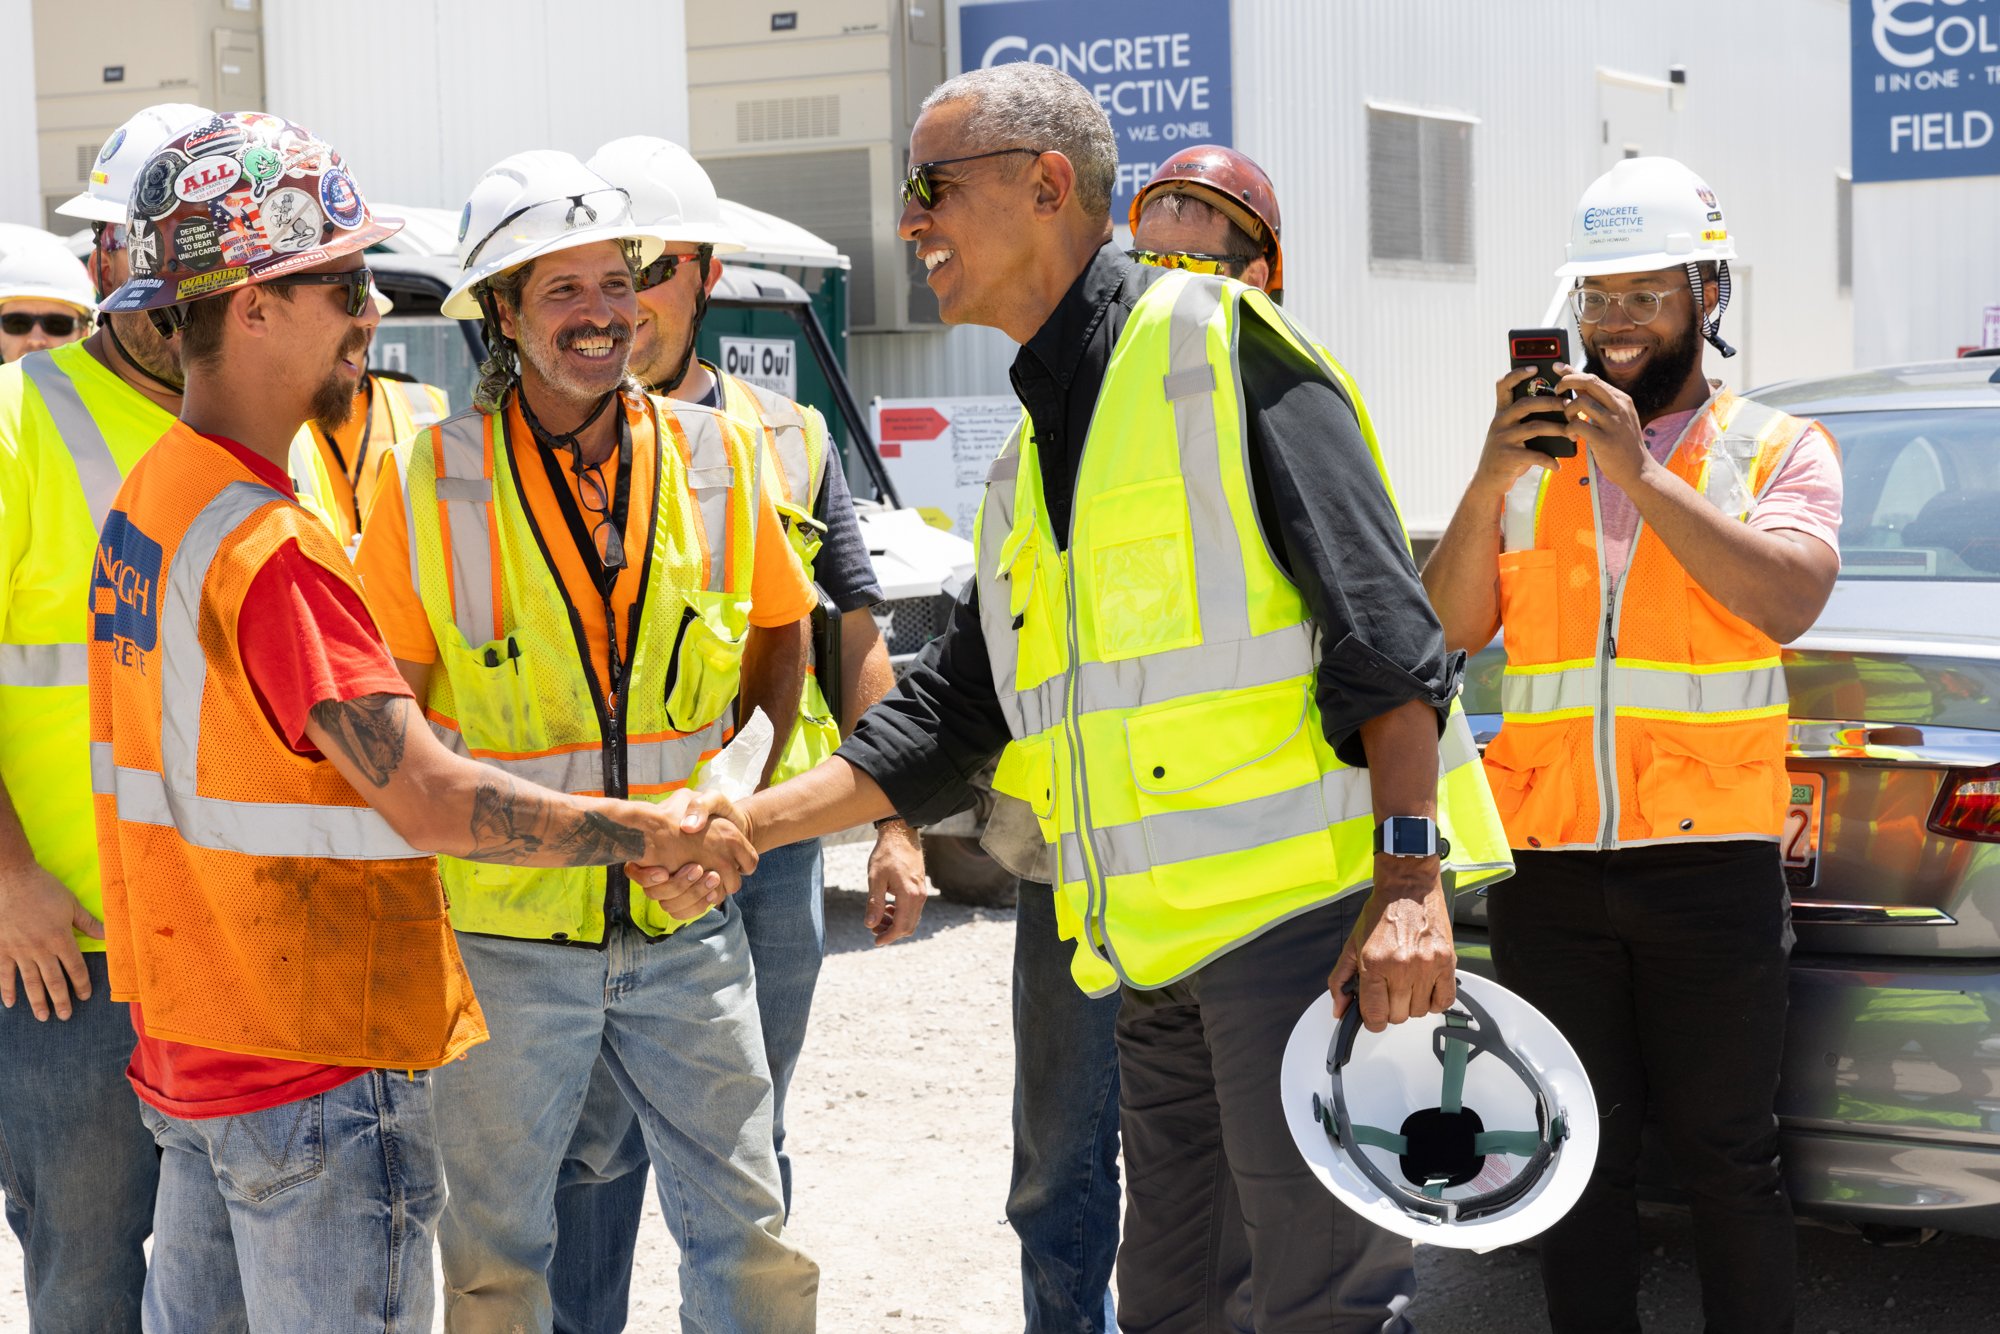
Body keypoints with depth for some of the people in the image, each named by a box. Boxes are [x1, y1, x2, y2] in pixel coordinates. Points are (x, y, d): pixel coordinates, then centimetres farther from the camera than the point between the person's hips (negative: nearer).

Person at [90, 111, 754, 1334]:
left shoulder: (151, 496, 6)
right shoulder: (268, 550, -24)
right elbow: (429, 799, -29)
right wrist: (657, 835, -21)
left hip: (187, 1037, 9)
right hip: (318, 1054, -9)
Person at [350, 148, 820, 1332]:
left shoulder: (715, 457, 0)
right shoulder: (432, 484, -9)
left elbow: (782, 627, 16)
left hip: (687, 924, 2)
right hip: (503, 933, -2)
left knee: (745, 1228, 9)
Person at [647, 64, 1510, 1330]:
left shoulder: (1217, 345, -4)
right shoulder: (1028, 463, 22)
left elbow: (1381, 620, -12)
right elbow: (950, 711, 21)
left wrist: (1408, 871, -21)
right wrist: (749, 821, 10)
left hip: (1296, 912, -8)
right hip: (1155, 948, 8)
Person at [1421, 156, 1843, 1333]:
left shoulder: (1778, 448, 4)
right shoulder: (1535, 455, 12)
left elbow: (1788, 600, -14)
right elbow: (1454, 626, 3)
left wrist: (1639, 473, -19)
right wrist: (1490, 481, -11)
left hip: (1710, 853, -3)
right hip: (1549, 862, 3)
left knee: (1730, 1157, 4)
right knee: (1580, 1159, 11)